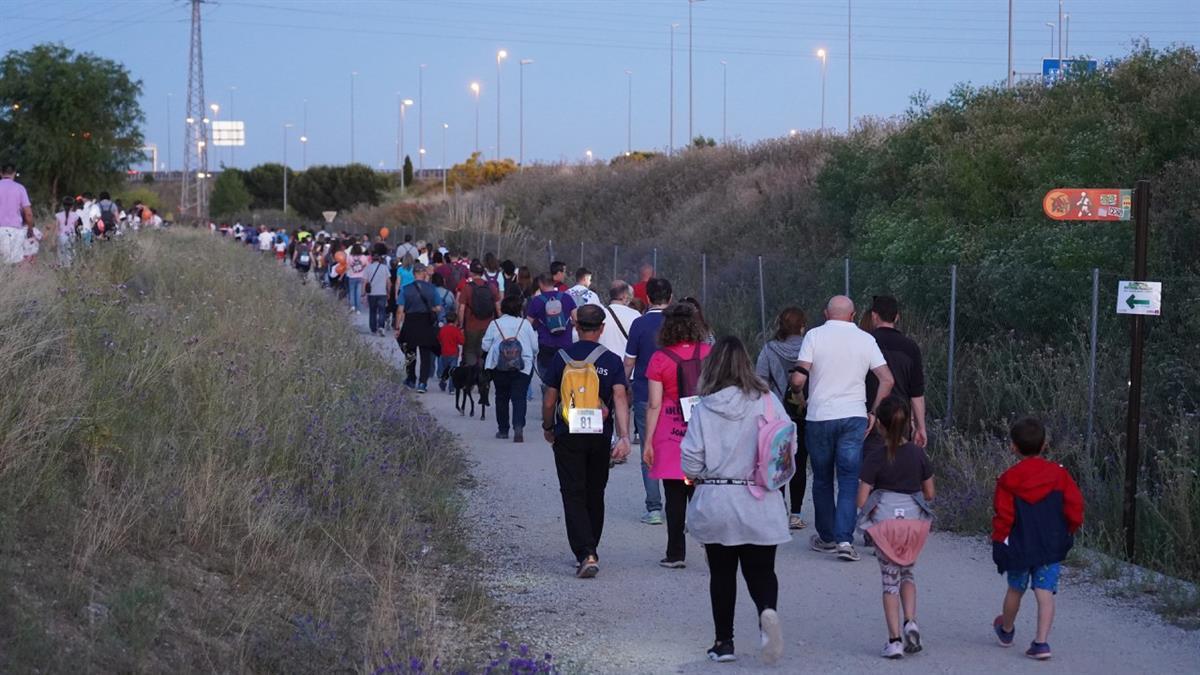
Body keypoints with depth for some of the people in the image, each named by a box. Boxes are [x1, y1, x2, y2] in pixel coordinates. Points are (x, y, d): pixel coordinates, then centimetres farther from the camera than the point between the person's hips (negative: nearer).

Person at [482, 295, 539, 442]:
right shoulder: (525, 324, 1)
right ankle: (518, 426, -25)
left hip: (499, 368, 1)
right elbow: (535, 346, 2)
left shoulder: (495, 324, 1)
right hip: (523, 367, -1)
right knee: (519, 398, -5)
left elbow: (485, 346, 0)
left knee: (502, 398, 13)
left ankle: (503, 430, 17)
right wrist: (533, 356, 24)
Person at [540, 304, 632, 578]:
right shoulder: (612, 361, -2)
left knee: (574, 496, -2)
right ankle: (590, 553, 28)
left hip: (568, 436, -2)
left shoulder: (561, 358, -3)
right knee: (595, 495, 17)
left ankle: (585, 553, -18)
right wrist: (624, 437, -16)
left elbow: (549, 401, 1)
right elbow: (620, 398, -12)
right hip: (600, 437, 2)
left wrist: (548, 427, 18)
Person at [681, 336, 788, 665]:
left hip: (714, 502, 0)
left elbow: (691, 464, -7)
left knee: (722, 573, 14)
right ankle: (767, 611, -20)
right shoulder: (766, 401, -8)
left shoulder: (703, 408, -8)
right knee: (761, 571, 10)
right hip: (758, 503, 0)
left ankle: (724, 642, 16)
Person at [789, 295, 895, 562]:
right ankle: (845, 539, -13)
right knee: (849, 479, 0)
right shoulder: (865, 339, 3)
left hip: (819, 417, -1)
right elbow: (887, 380, -2)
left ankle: (827, 538, 21)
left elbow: (798, 379, -10)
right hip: (854, 417, 1)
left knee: (822, 479, 13)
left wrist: (796, 393, 11)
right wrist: (873, 412, 7)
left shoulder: (814, 336, -4)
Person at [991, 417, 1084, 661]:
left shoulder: (1009, 479, -8)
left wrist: (998, 540, 3)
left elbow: (1004, 516, -9)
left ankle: (1006, 631, 40)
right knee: (1045, 592, -2)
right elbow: (1075, 506, -5)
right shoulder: (1058, 474, -3)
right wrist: (1070, 530, 11)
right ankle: (1042, 642, -13)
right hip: (1051, 546, 1)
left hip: (1020, 546, 0)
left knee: (1015, 589, 18)